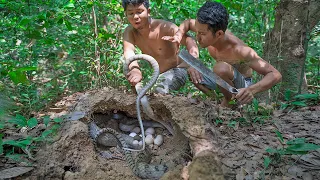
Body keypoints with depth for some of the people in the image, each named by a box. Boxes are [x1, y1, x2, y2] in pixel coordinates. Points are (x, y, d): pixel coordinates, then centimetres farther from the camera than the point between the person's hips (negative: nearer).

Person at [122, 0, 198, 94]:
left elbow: (189, 40, -37)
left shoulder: (164, 27, -23)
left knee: (159, 90, -29)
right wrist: (135, 69, -55)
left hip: (176, 70, -5)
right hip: (154, 74, 5)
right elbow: (129, 51, -30)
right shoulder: (129, 32, -11)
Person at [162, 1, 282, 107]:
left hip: (241, 87, -6)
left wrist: (252, 90, -53)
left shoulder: (238, 50, -36)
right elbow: (187, 22, 4)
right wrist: (178, 36, -18)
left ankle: (229, 101, -7)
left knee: (221, 68, -35)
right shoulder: (208, 30, -20)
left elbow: (275, 75, -35)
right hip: (223, 79, 6)